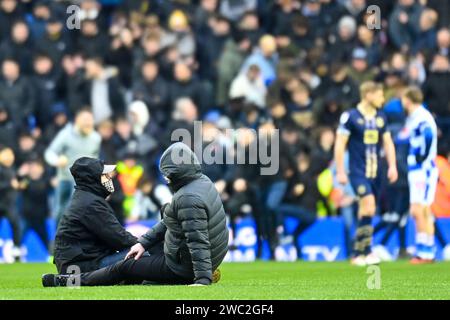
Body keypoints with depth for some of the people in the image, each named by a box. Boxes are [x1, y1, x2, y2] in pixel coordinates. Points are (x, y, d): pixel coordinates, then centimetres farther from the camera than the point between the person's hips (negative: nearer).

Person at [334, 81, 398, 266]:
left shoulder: (381, 118, 11)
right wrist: (340, 171, -8)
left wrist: (392, 166, 4)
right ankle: (367, 251, -19)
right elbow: (340, 144, -5)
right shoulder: (350, 117, -6)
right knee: (368, 204, -21)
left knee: (367, 210, 7)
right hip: (358, 171, -6)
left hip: (375, 173, 6)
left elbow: (388, 143, 16)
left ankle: (358, 253, 15)